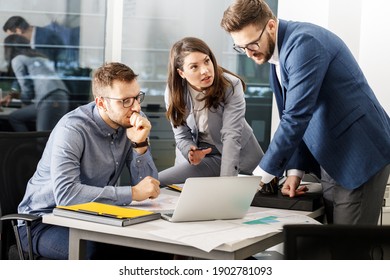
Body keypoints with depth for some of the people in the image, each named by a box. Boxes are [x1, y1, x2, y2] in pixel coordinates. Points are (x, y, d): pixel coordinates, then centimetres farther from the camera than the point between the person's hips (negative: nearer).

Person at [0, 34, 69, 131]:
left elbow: (27, 90, 2)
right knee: (14, 117, 16)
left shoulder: (17, 60, 7)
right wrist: (13, 95, 30)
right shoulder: (40, 57, 30)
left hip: (50, 100, -8)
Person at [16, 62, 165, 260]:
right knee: (94, 251, -35)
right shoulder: (73, 129, -23)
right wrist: (132, 193, -32)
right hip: (44, 221, -6)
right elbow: (65, 193, -37)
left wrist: (140, 144, -22)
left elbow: (147, 186, -4)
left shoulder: (132, 122, -4)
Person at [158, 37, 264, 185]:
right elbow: (182, 136, -5)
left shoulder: (231, 85, -22)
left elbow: (231, 135, -28)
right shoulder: (174, 93, -13)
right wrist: (191, 153, -30)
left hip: (239, 155, -2)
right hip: (202, 156, 2)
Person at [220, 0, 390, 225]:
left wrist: (261, 176, -19)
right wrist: (296, 170, 5)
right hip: (332, 160, 9)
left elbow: (297, 117, -25)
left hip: (360, 155, -9)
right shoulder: (278, 55, 10)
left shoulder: (304, 42, -20)